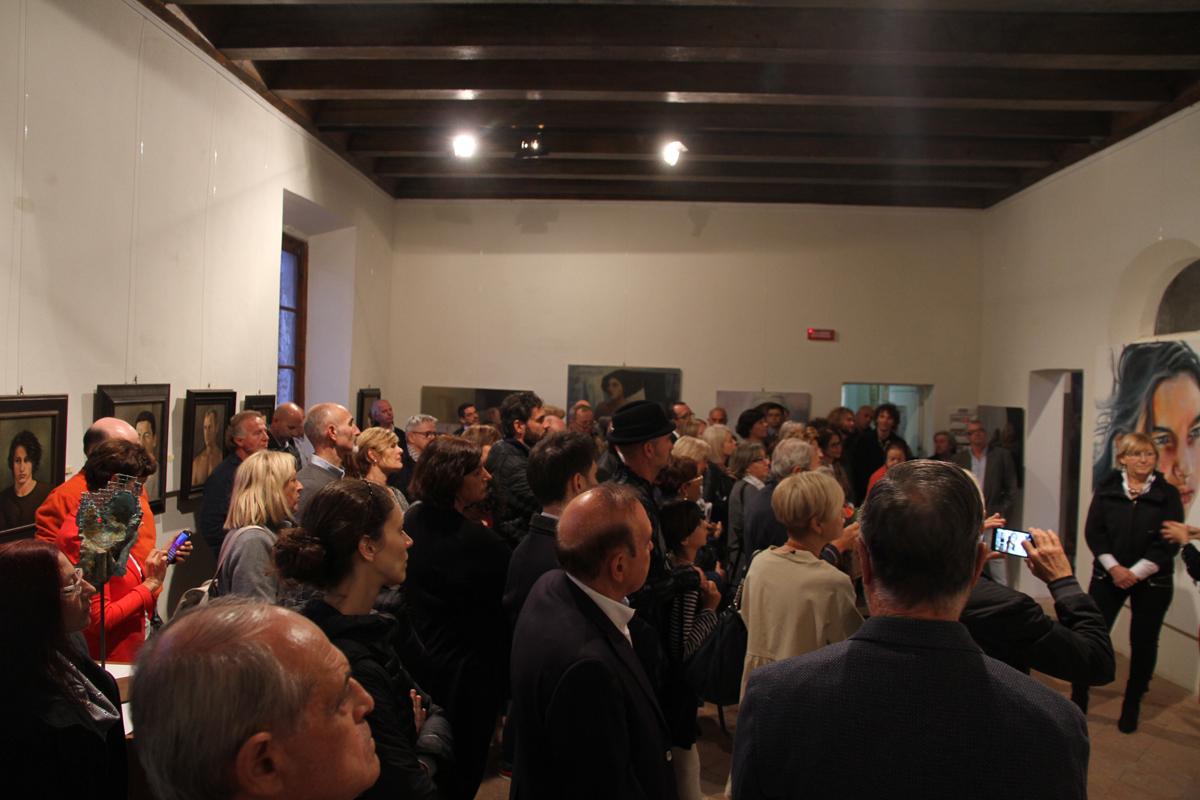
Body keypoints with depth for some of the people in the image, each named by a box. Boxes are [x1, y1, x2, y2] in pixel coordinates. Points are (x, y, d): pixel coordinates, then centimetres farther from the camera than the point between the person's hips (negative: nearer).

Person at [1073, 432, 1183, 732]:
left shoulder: (1167, 494, -1)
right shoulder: (1107, 489, 2)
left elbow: (1170, 542, -7)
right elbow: (1093, 531, -3)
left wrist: (1136, 573, -14)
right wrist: (1114, 567, -14)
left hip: (1152, 581, 0)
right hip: (1108, 576, 0)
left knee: (1143, 643, 6)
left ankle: (1132, 706, 22)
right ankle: (1078, 700, 11)